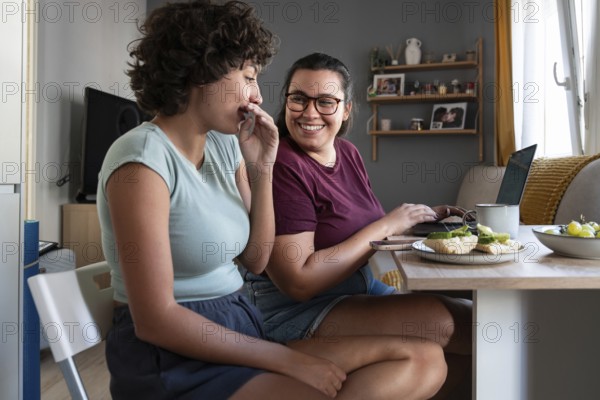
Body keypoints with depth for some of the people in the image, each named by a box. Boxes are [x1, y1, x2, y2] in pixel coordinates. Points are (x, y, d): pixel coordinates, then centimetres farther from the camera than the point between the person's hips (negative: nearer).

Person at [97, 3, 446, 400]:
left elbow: (255, 258, 8)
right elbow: (155, 320, -20)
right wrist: (286, 359, -16)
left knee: (426, 359, -4)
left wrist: (262, 169, -4)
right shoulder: (142, 159, -16)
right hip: (174, 356, -7)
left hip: (241, 329, 7)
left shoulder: (223, 144, 6)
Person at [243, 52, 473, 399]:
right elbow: (298, 282, -21)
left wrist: (422, 218, -3)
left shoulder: (348, 153, 5)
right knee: (447, 322, -20)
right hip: (295, 308, -8)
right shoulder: (281, 165, -19)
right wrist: (386, 226, -19)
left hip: (362, 286, 8)